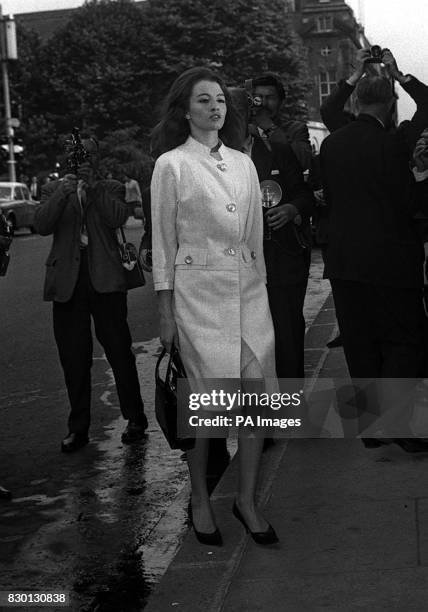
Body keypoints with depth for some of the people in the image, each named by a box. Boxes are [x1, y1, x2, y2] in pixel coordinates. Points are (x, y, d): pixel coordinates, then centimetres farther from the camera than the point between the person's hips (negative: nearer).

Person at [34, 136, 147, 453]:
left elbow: (118, 218, -7)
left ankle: (135, 419, 11)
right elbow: (42, 225, -3)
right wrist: (64, 192, -14)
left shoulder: (111, 188, 12)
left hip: (105, 280, -1)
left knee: (119, 350, 0)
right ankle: (78, 428, 12)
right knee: (73, 359, 4)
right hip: (68, 281, 1)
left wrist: (93, 185, -12)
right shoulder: (53, 190, 14)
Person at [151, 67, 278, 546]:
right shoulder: (171, 165, -1)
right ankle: (199, 501, 15)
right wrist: (166, 313, -3)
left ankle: (247, 500, 12)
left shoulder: (243, 163, 12)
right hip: (198, 291, -4)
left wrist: (259, 282, 13)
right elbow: (163, 242, -1)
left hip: (249, 289, 5)